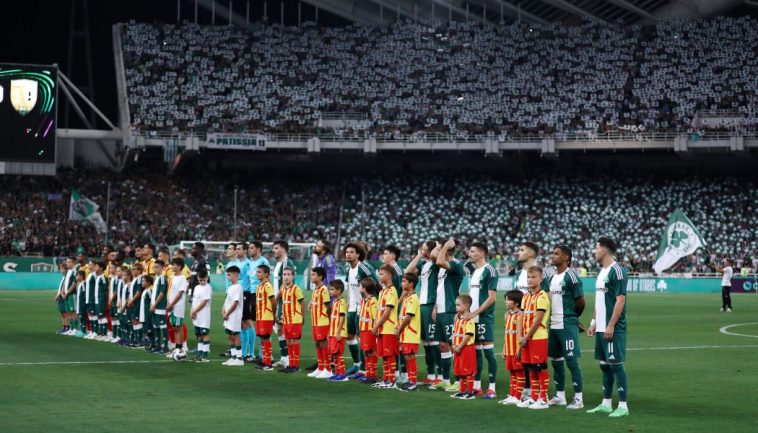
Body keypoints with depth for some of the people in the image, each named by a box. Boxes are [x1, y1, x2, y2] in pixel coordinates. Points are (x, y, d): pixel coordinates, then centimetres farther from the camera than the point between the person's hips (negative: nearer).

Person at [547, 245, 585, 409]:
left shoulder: (571, 276, -12)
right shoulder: (553, 277, 14)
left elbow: (581, 301, -11)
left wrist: (572, 316, 4)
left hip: (567, 325, -9)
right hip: (554, 325, 9)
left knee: (571, 360, -7)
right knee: (556, 360, 13)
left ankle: (578, 398, -3)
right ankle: (560, 396, 22)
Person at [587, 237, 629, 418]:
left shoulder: (617, 271, -13)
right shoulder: (601, 271, 15)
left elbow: (620, 300, -18)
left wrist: (611, 326, -21)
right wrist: (594, 322, 18)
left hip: (613, 329, -9)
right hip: (601, 328, 9)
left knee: (616, 364, -7)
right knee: (604, 365, 12)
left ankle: (622, 406, -3)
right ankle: (606, 404, 18)